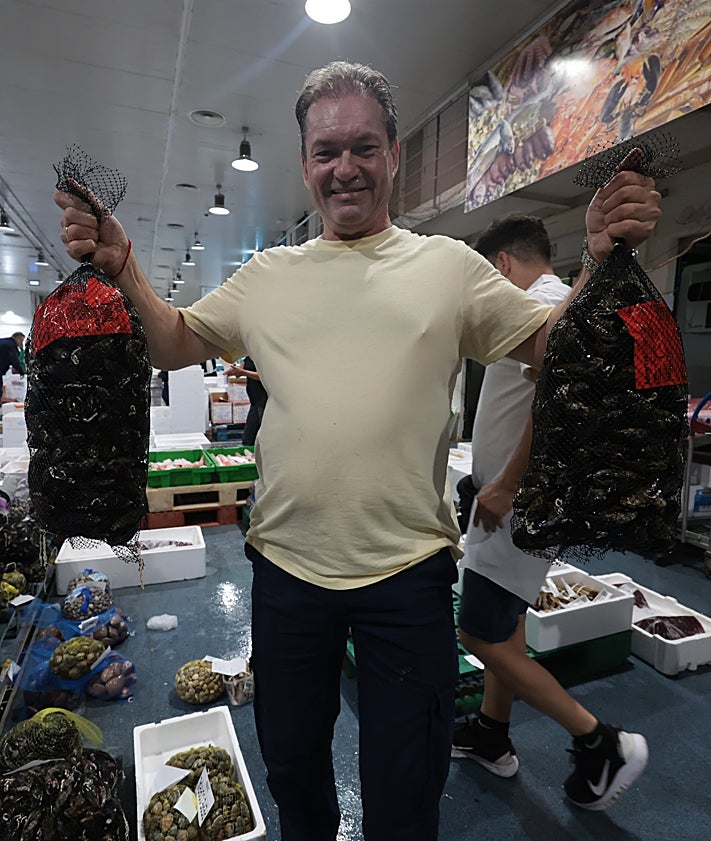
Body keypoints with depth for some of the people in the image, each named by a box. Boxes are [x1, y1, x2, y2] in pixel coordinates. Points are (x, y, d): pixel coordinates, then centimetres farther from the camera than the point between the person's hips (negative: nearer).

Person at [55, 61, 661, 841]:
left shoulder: (449, 264, 1)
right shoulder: (267, 274, 6)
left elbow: (551, 344, 1)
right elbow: (175, 344, 9)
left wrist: (603, 259, -15)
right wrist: (122, 270, -7)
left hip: (408, 571, -2)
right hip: (286, 564, 3)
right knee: (290, 769, 26)